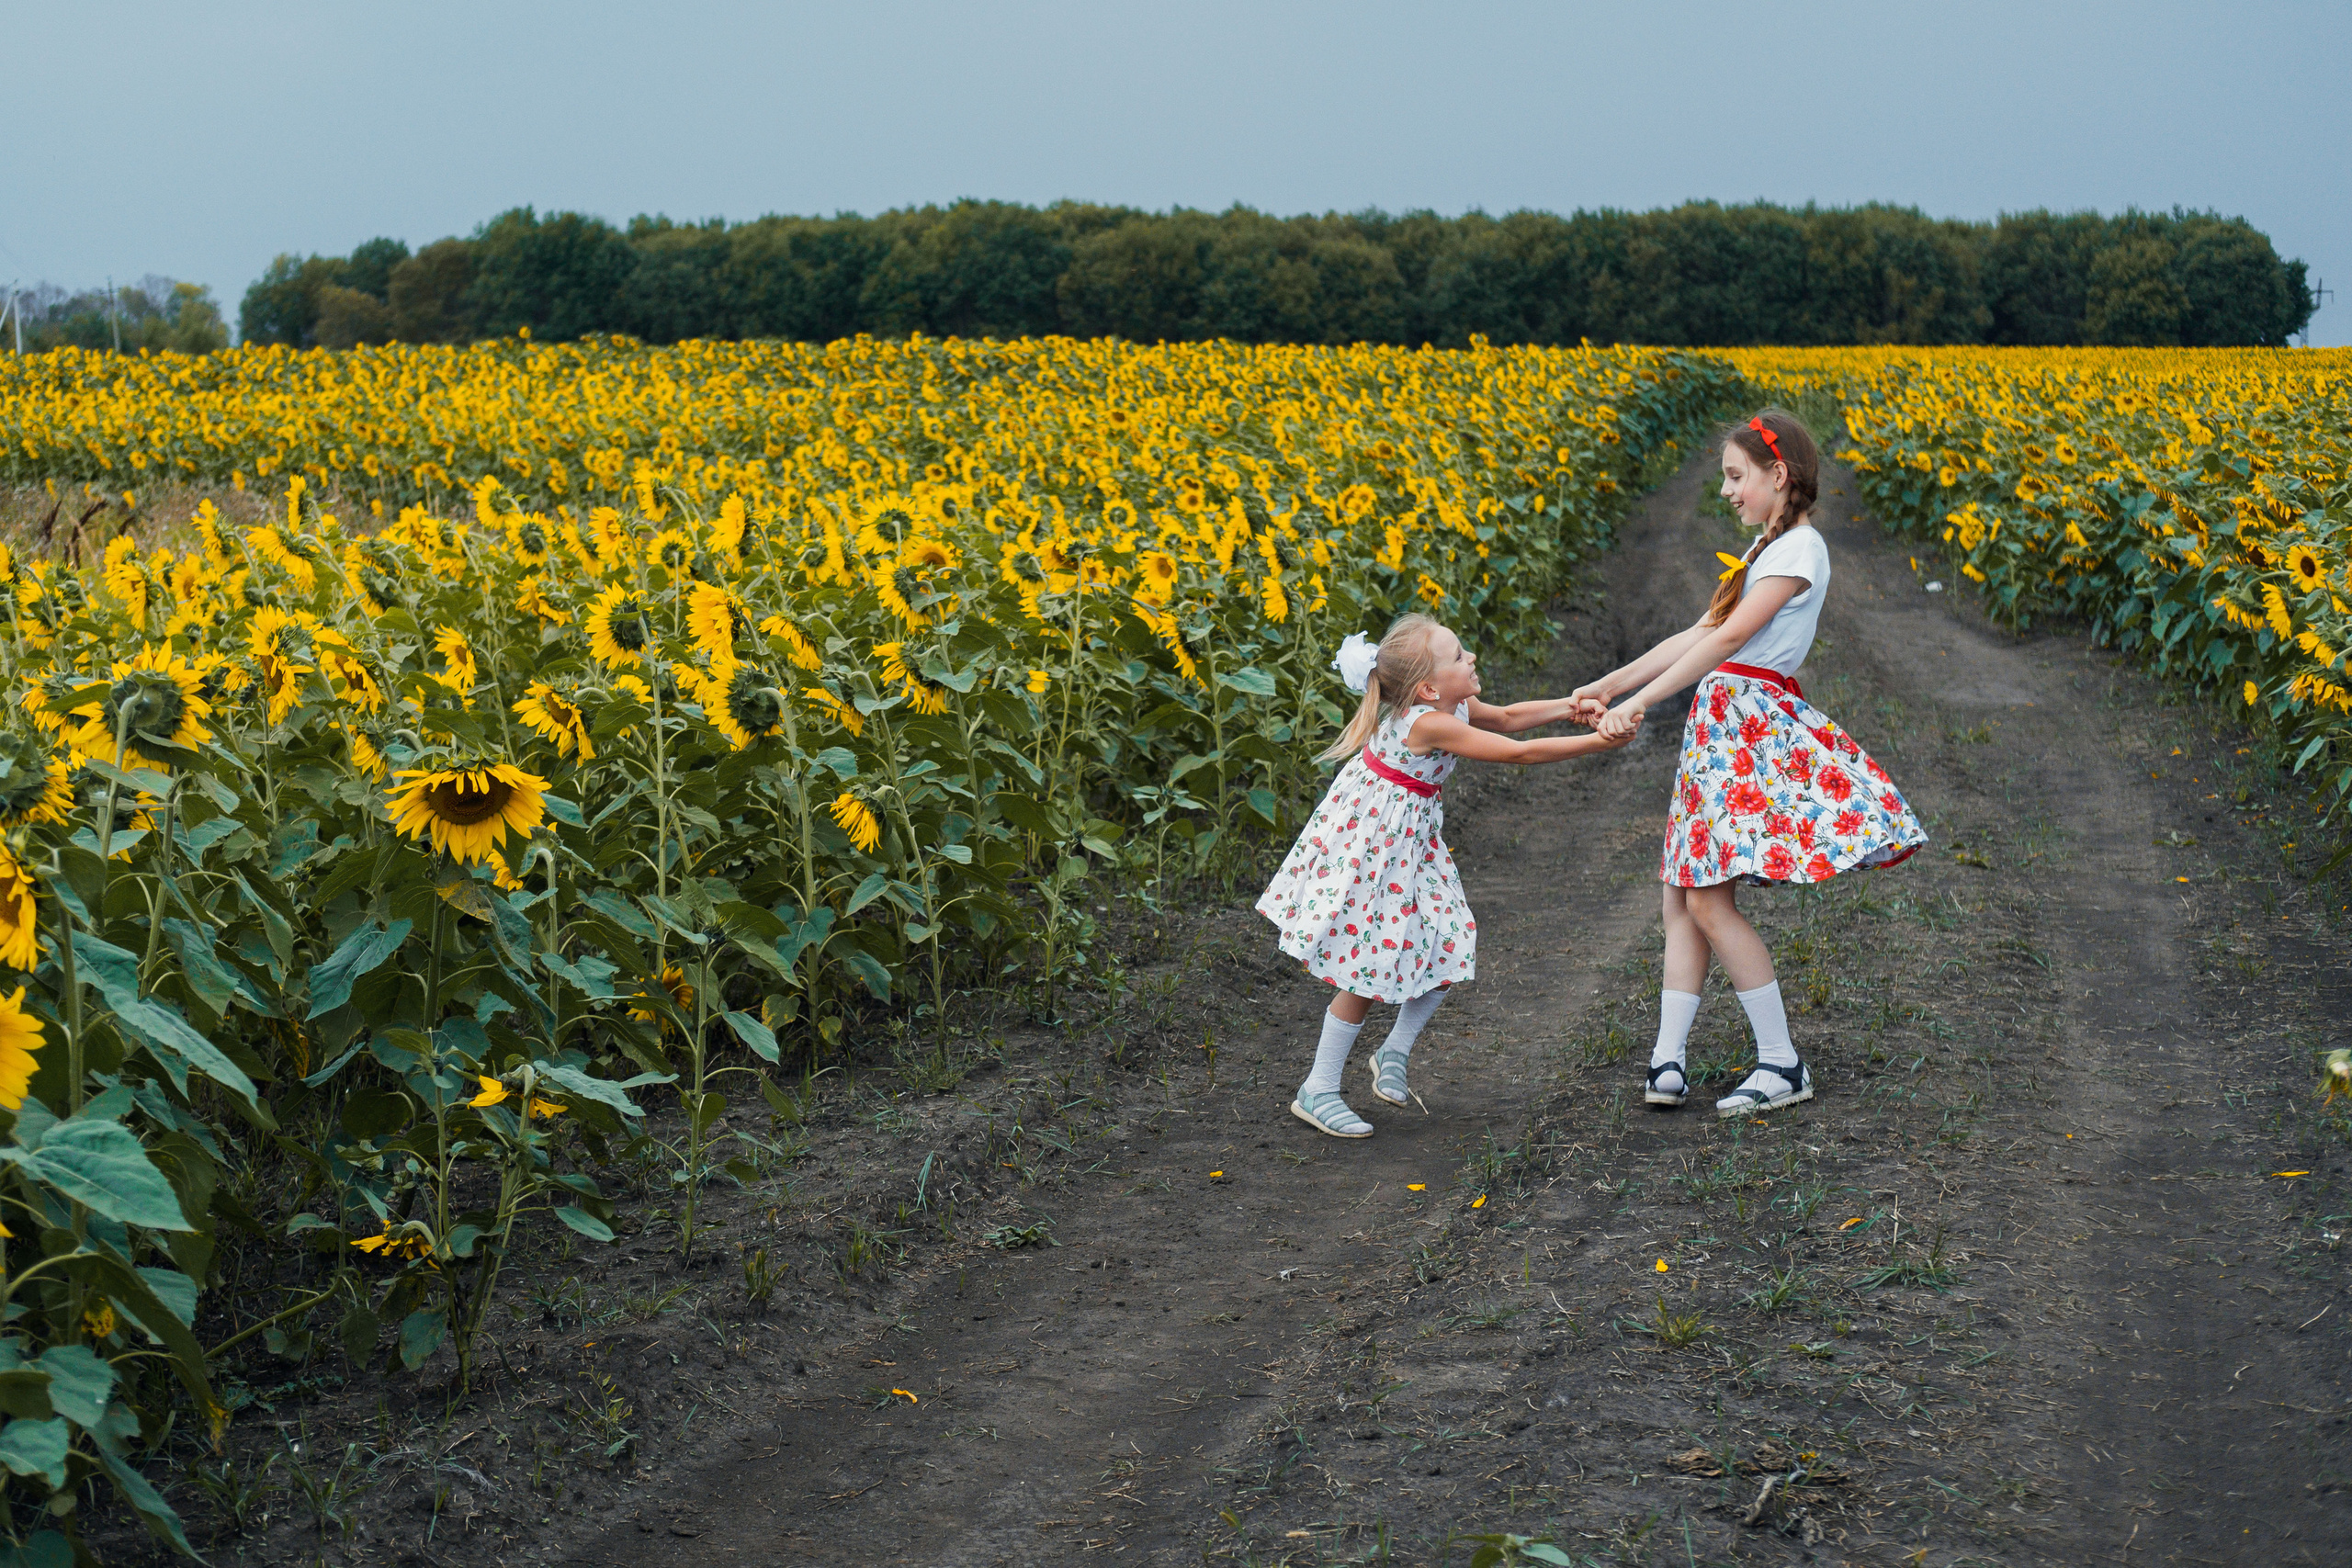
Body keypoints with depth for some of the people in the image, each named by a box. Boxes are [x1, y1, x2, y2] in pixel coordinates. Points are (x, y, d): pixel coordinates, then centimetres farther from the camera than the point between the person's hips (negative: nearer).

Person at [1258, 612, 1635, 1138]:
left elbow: (1508, 717, 19)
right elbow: (1520, 753, -26)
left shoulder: (1453, 708, -1)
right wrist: (1598, 742, -21)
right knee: (1367, 968, -4)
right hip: (1366, 847, -9)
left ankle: (1395, 1051, 25)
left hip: (1409, 845, 9)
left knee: (1448, 954, 5)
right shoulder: (1429, 723, -28)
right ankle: (1317, 1092, 8)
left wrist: (1573, 705, 7)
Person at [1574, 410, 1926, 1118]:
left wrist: (1638, 703, -20)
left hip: (1755, 726, -10)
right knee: (1680, 896, 5)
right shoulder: (1768, 548, 20)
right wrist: (1607, 686, 12)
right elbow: (1696, 635, 18)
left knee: (1708, 900, -10)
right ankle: (1667, 1063, 5)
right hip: (1721, 728, 10)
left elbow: (1728, 640, -18)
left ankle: (1783, 1065, -1)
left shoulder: (1800, 548, -10)